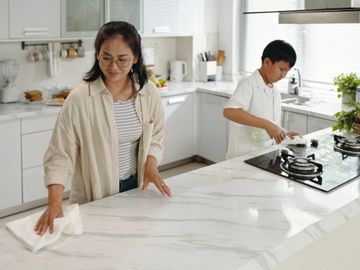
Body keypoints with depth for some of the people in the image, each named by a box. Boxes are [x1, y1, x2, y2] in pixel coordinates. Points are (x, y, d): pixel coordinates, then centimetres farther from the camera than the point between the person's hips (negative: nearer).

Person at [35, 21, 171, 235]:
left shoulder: (149, 93, -6)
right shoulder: (80, 99, -19)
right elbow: (60, 155, -18)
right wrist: (55, 204, -28)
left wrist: (150, 165, -12)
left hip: (136, 188, 4)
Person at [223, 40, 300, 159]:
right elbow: (229, 111, -28)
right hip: (242, 157, -7)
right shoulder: (249, 84, -10)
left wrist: (284, 134, 3)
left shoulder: (275, 93, 13)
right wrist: (266, 124, -30)